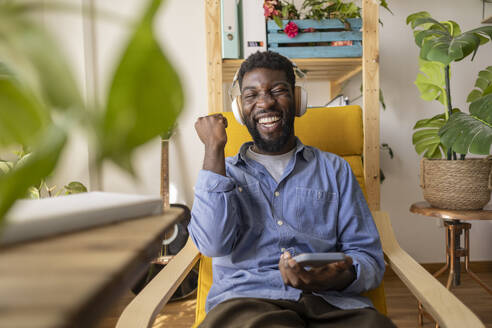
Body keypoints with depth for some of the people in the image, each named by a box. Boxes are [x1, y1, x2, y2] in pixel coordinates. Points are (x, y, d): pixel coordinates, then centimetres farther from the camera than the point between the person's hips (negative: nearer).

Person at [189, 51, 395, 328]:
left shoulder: (335, 169, 18)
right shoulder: (222, 172, 17)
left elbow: (370, 257, 11)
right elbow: (215, 244, -4)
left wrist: (342, 277, -14)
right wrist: (214, 147, -1)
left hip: (332, 303, 2)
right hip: (245, 299, -1)